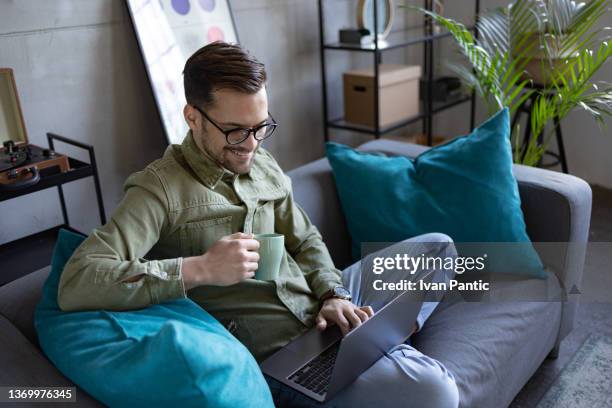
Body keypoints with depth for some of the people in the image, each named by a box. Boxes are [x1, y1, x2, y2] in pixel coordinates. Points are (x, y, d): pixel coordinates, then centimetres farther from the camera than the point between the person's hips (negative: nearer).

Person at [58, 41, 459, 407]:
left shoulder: (264, 165, 8)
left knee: (438, 245, 17)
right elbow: (75, 284, -26)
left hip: (321, 305, 8)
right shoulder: (159, 189, -16)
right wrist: (198, 268, -33)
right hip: (281, 348, -8)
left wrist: (334, 295, -7)